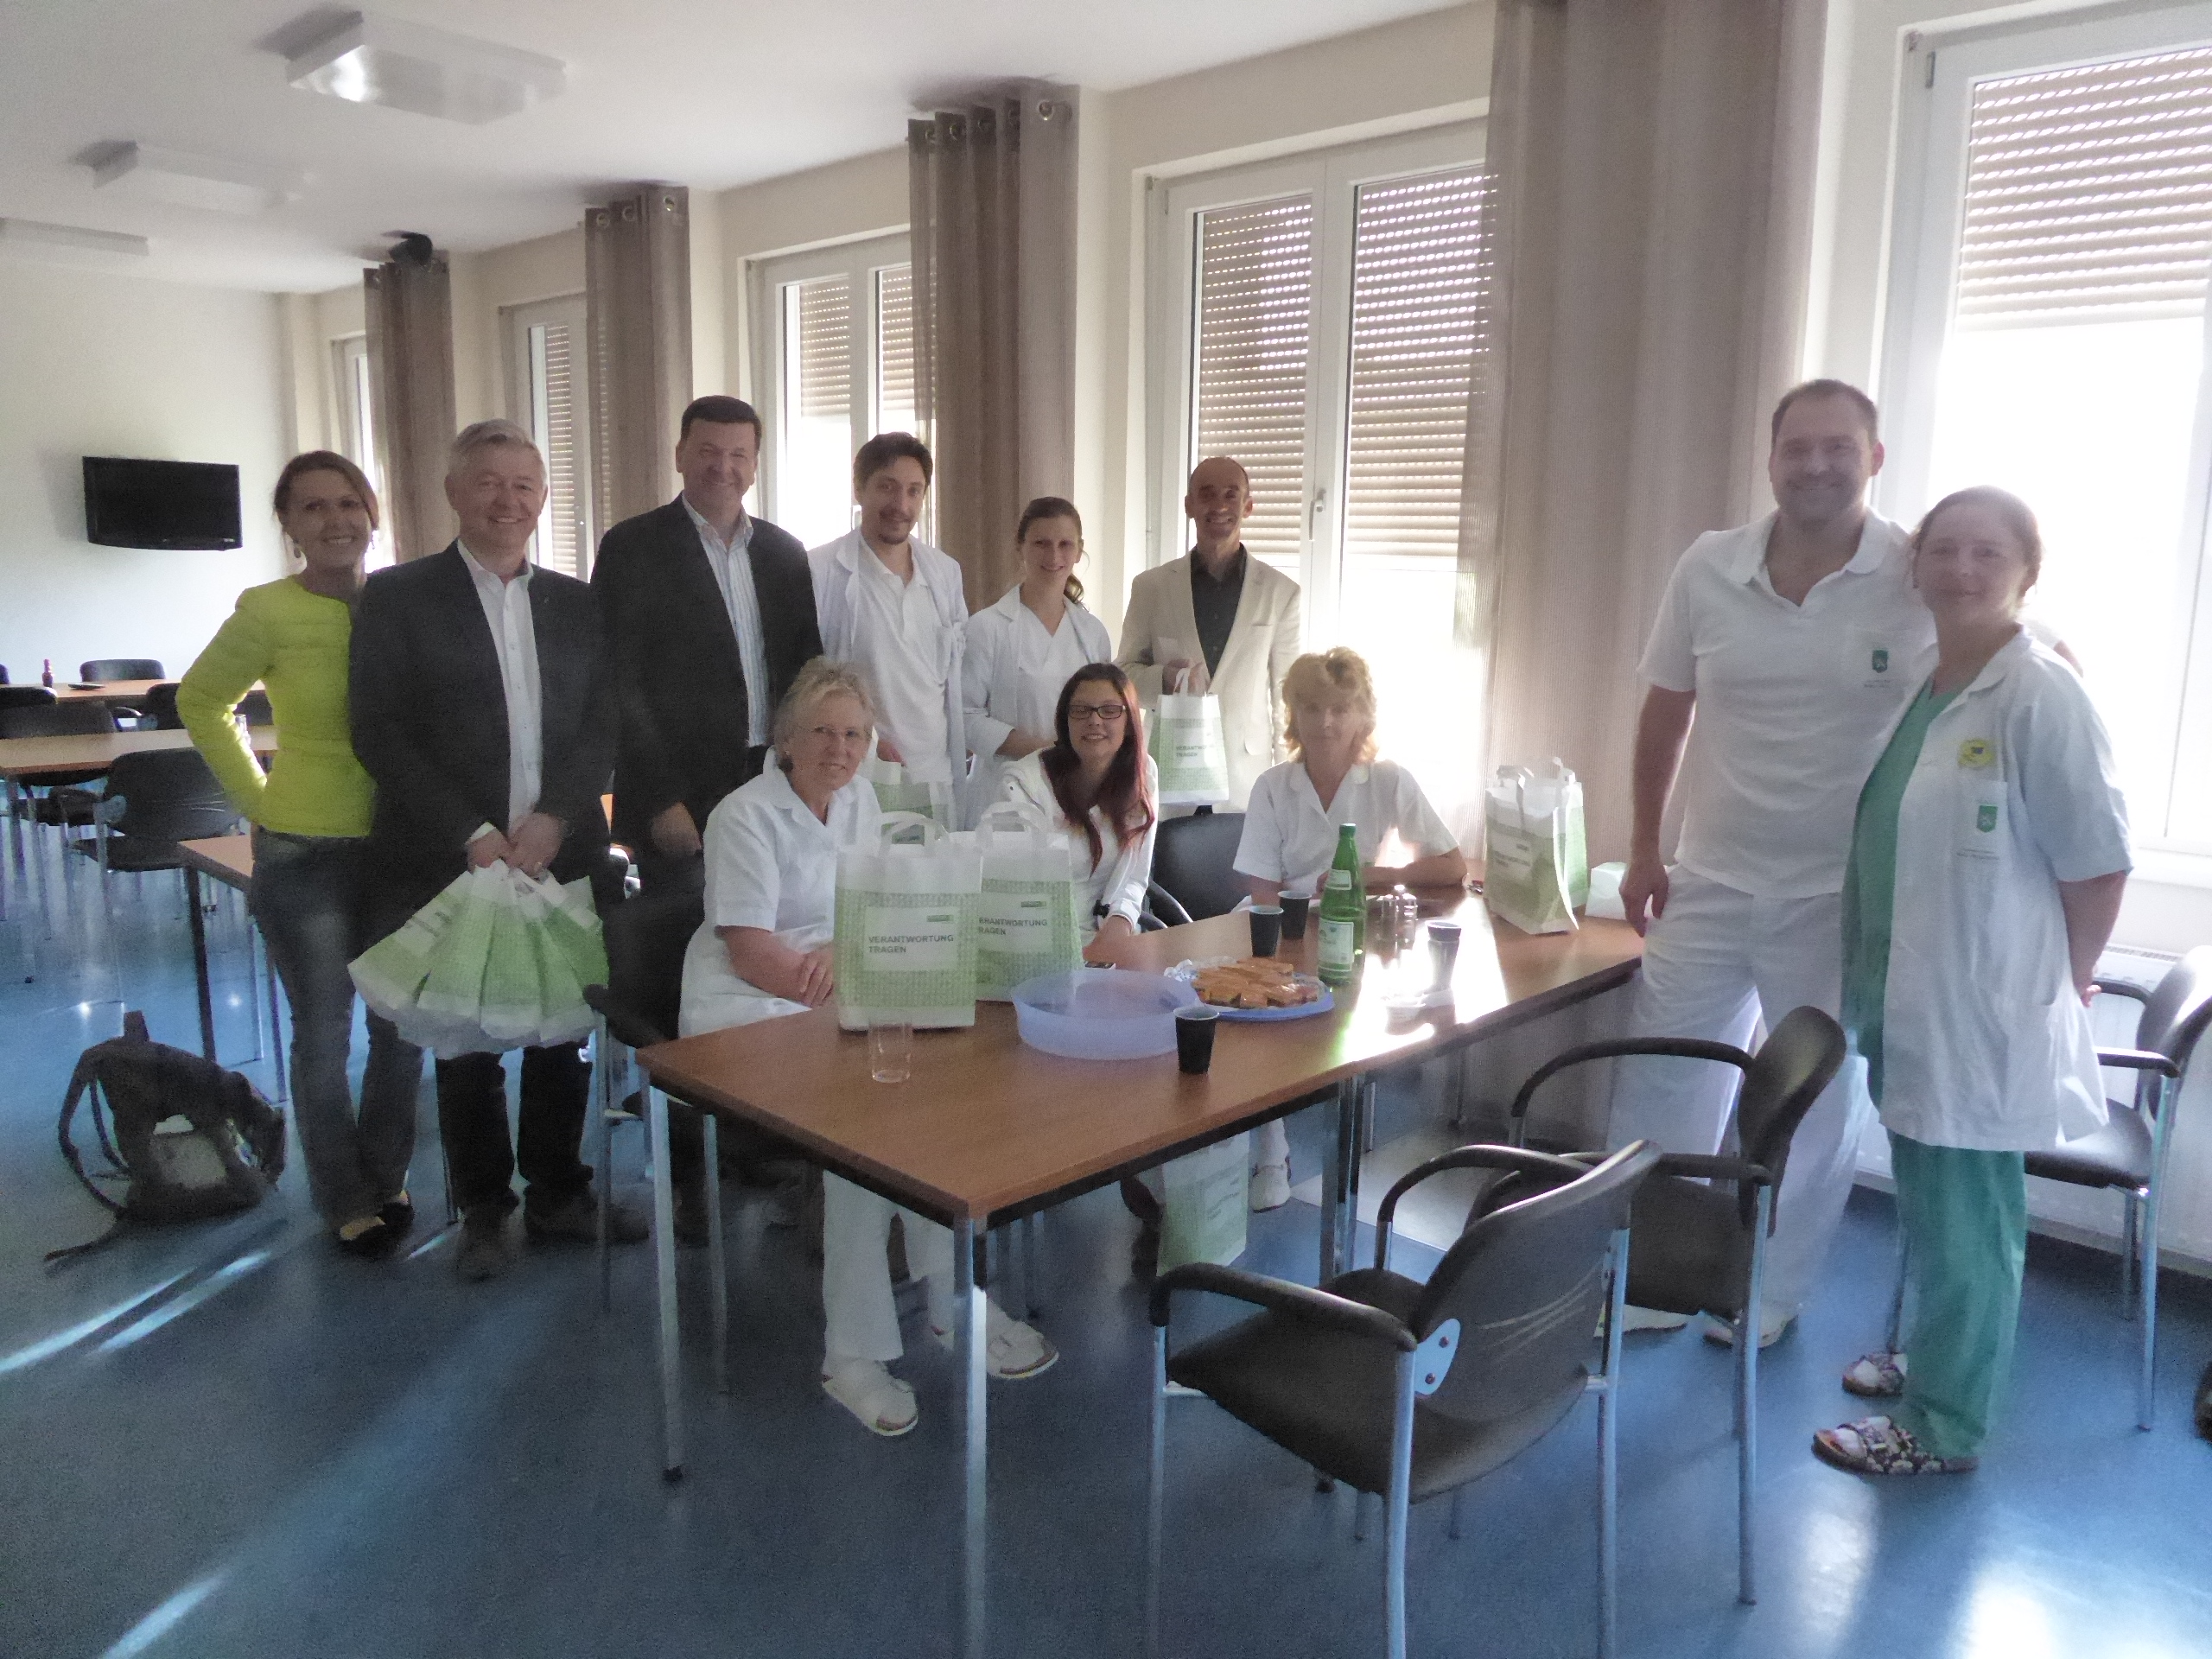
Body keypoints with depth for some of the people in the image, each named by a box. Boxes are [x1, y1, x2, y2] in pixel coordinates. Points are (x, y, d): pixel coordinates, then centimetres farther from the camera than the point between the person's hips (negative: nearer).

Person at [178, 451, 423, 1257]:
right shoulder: (267, 612, -11)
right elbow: (202, 706, 6)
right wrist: (258, 798, 2)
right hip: (306, 853, -3)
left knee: (403, 1027, 12)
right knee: (325, 1036, 8)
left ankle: (387, 1179, 33)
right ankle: (345, 1201, 26)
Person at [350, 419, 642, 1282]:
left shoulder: (576, 602, 11)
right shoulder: (396, 597, 1)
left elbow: (603, 725, 5)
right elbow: (381, 734, -6)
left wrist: (554, 818, -10)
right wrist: (470, 834, -14)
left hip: (562, 857, 3)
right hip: (448, 863, -3)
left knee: (564, 1034, 9)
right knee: (465, 1043, 8)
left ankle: (558, 1195, 26)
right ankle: (483, 1210, 24)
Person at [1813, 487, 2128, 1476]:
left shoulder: (2040, 696, -16)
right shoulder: (1918, 690, 7)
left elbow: (2097, 862, -14)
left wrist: (2058, 987, -4)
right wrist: (1873, 980, 12)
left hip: (1981, 1018, -7)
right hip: (1910, 1008, 7)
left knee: (1964, 1227, 6)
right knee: (1928, 1211, 22)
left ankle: (1941, 1430, 21)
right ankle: (1932, 1359, 41)